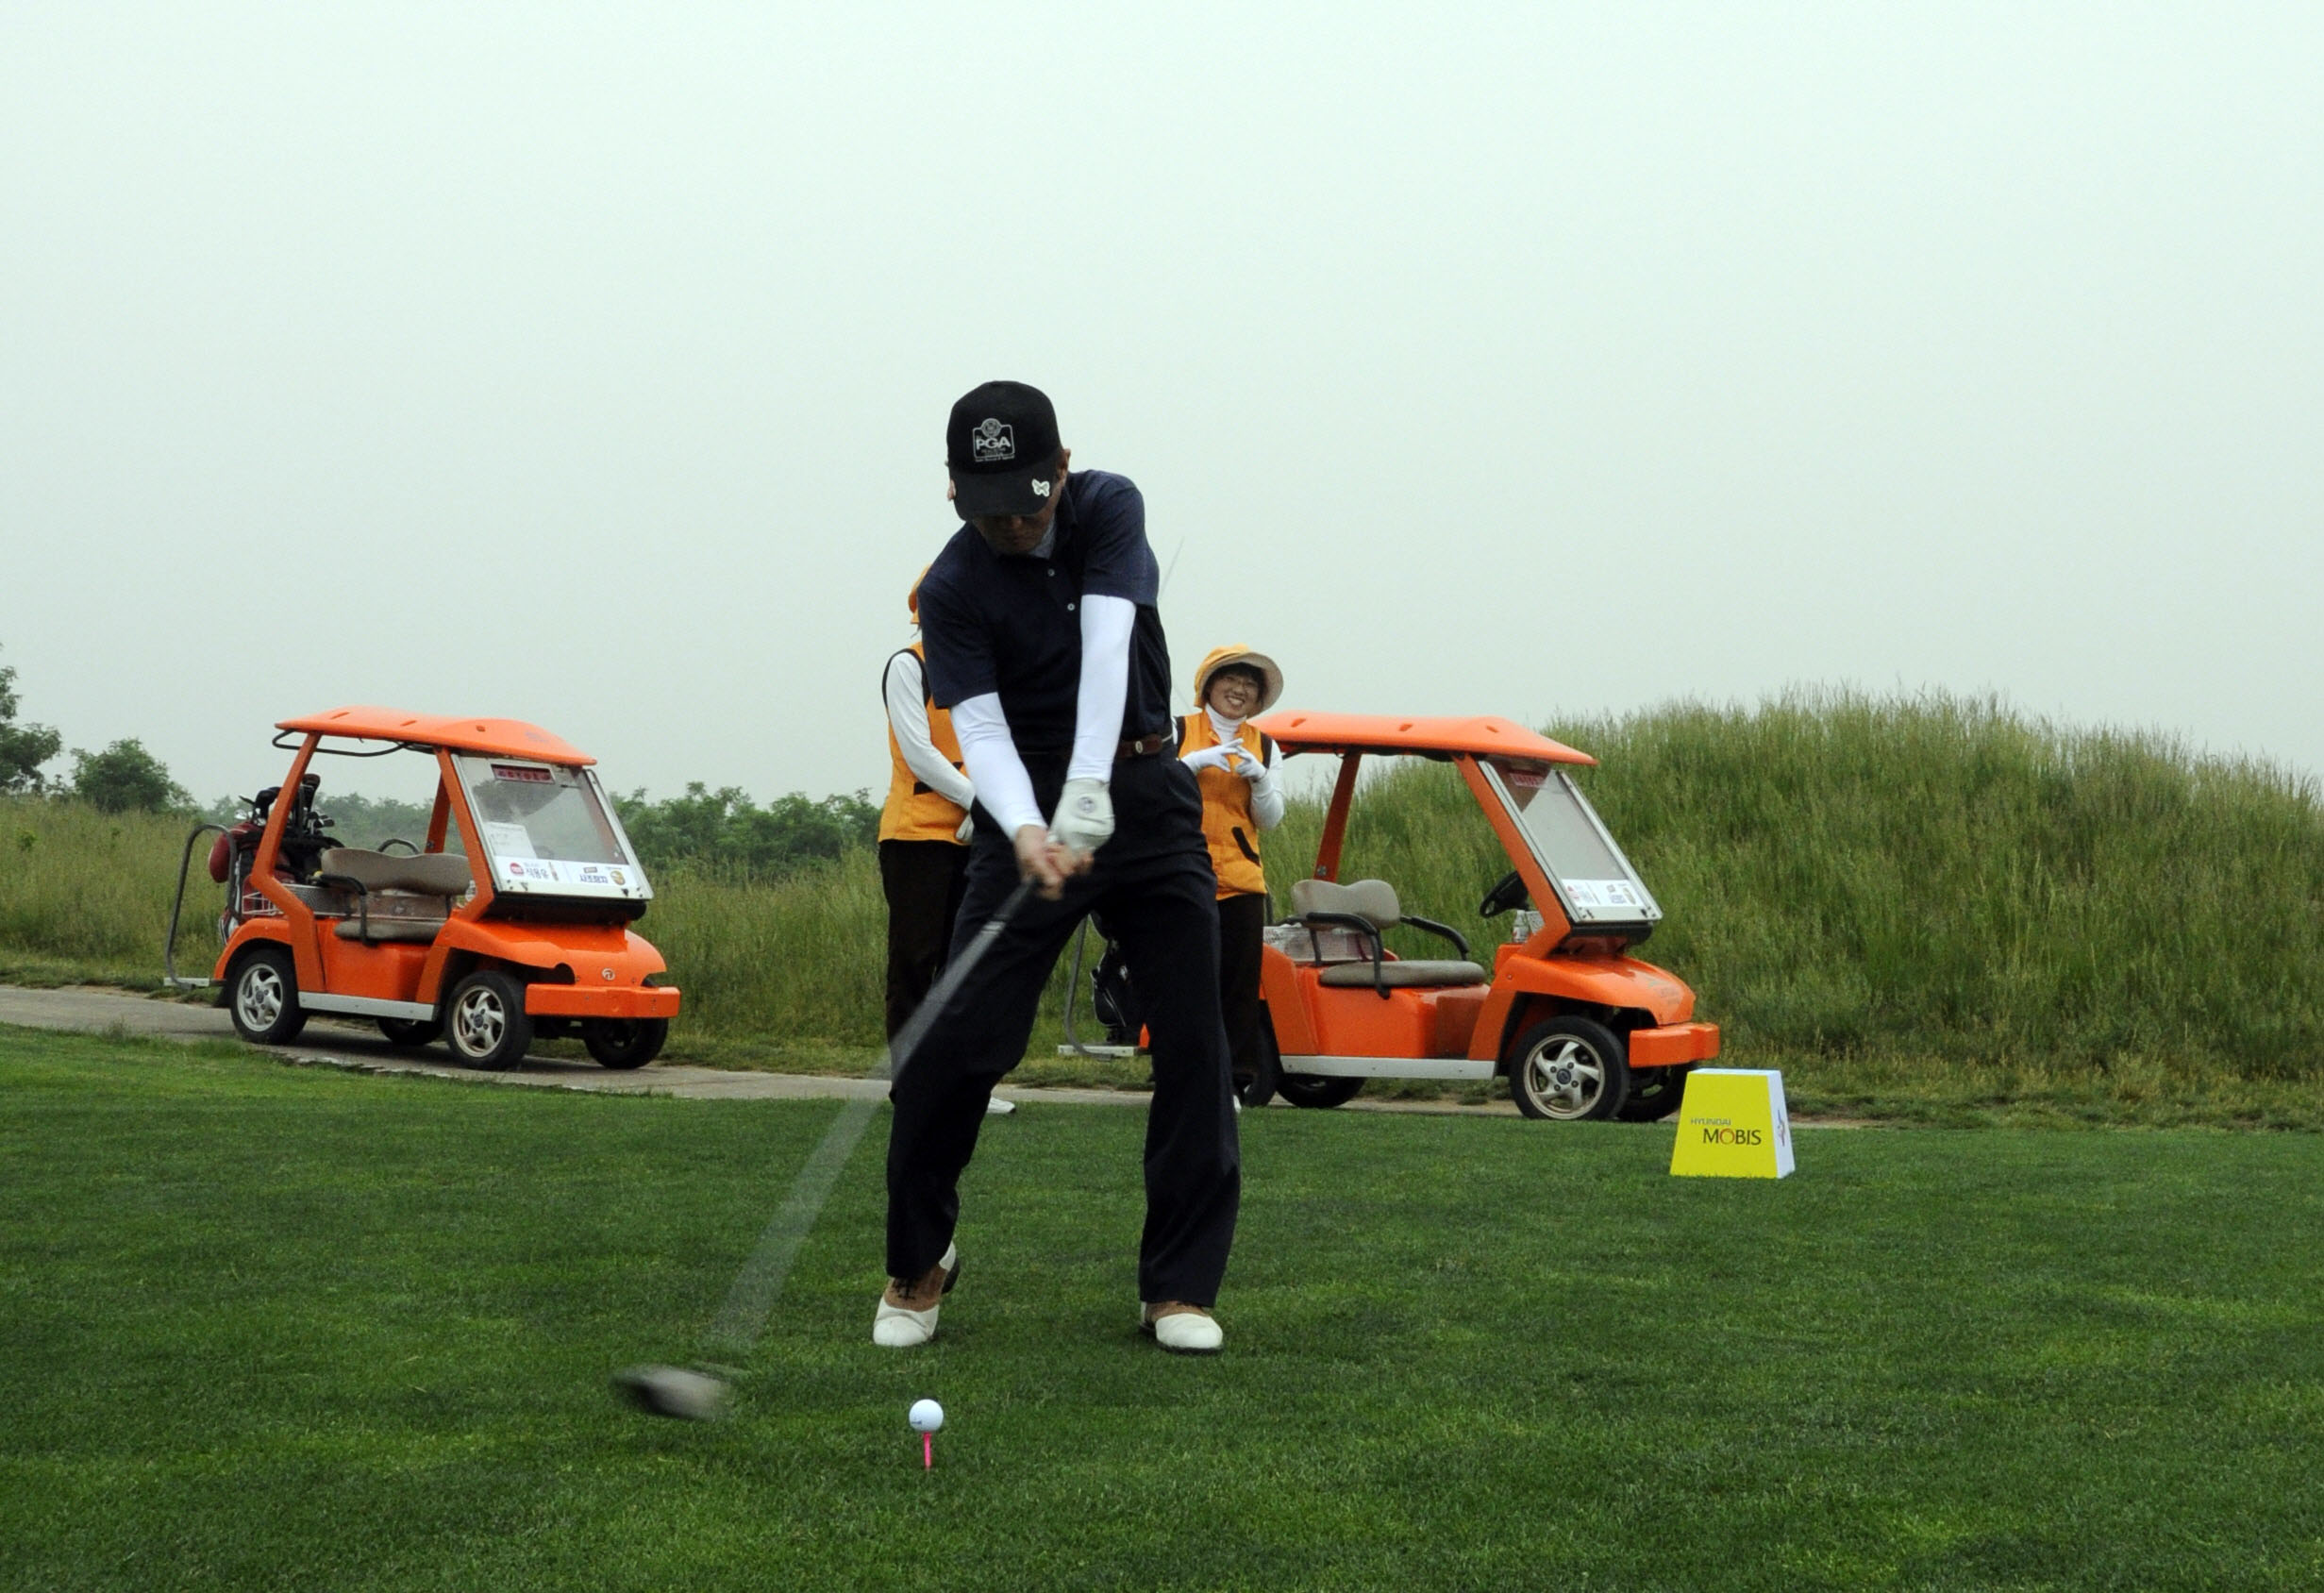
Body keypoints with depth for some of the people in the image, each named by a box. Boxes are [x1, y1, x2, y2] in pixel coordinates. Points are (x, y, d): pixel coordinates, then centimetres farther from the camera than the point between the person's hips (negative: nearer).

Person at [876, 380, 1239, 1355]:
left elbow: (1106, 644, -20)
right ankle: (919, 1262, 7)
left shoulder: (1109, 509, -5)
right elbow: (979, 727, -19)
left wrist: (1089, 791, -33)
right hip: (1028, 807, -2)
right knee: (958, 1042, -11)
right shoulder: (952, 589, -10)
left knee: (1193, 1040, -4)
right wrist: (1023, 831, -39)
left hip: (1142, 792, 2)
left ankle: (1179, 1283, 4)